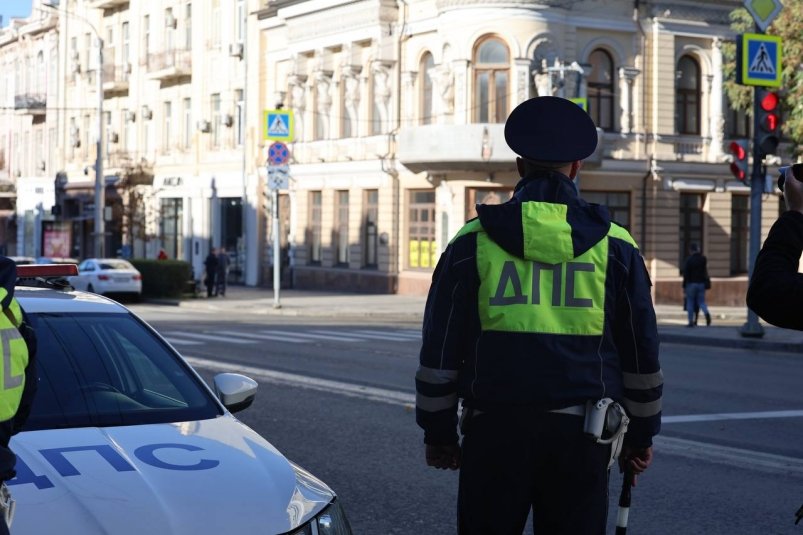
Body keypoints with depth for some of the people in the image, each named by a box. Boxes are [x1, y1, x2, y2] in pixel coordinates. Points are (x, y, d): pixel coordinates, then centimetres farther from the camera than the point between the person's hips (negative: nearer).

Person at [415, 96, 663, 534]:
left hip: (494, 432, 0)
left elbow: (439, 350, 4)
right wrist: (641, 435, 20)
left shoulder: (472, 243, 2)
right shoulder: (615, 247, 5)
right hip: (581, 436, 1)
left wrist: (438, 433, 14)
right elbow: (642, 353, 9)